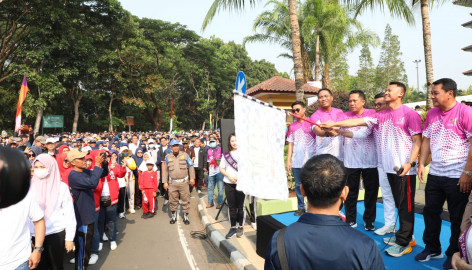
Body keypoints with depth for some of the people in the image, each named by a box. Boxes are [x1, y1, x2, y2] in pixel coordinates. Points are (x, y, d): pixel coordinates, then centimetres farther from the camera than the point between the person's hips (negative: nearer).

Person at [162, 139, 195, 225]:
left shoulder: (185, 155, 4)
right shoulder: (168, 157, 7)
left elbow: (191, 167, 6)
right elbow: (165, 170, 8)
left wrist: (192, 178, 0)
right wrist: (165, 182, 4)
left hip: (184, 182, -1)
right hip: (172, 183, 1)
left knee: (185, 200, 2)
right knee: (173, 200, 7)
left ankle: (186, 216, 15)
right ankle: (174, 216, 24)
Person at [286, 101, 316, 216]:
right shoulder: (292, 126, 10)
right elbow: (290, 144, 12)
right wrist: (288, 160, 7)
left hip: (310, 161, -3)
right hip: (296, 162, 3)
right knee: (298, 185, 9)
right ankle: (301, 207, 20)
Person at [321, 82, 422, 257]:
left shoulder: (409, 114, -7)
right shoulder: (381, 116, 12)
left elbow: (417, 141, -9)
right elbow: (358, 121, 8)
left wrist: (409, 163, -18)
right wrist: (334, 124, 1)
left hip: (405, 169, -6)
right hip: (390, 168, 6)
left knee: (406, 205, 2)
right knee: (399, 204, 16)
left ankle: (403, 243, 11)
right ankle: (405, 235, 29)